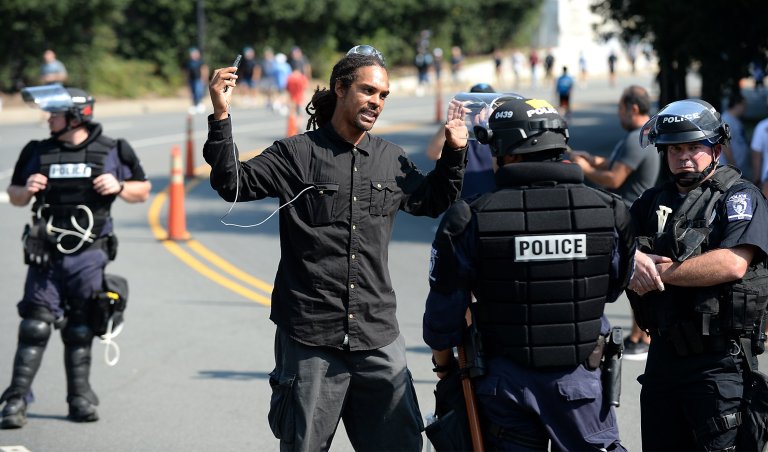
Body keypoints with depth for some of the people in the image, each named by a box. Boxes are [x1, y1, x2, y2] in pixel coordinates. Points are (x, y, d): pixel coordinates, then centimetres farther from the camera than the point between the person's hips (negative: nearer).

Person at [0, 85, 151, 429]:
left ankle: (80, 398, 16)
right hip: (45, 255, 0)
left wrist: (119, 187, -10)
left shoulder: (111, 152, 3)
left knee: (80, 331, 6)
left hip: (88, 255, 0)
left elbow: (142, 191, 10)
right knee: (35, 327, -6)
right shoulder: (38, 153, 7)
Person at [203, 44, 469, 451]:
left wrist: (454, 151, 17)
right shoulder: (296, 154, -3)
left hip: (378, 339, 4)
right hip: (310, 337, -4)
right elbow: (234, 184, -12)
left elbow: (432, 202, 28)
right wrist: (221, 118, -21)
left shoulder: (392, 160, 11)